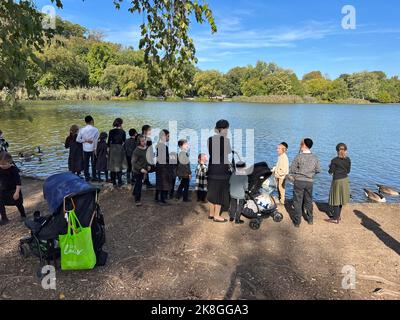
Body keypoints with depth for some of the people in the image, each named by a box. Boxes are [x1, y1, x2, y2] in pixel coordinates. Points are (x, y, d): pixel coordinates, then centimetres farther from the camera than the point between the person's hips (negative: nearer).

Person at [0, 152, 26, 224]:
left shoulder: (13, 169, -20)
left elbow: (18, 182, -19)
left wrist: (17, 192, -23)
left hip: (13, 191, -4)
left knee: (18, 204, 10)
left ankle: (23, 215, 32)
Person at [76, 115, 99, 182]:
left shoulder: (82, 130, -3)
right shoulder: (95, 130, -11)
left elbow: (78, 139, -4)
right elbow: (96, 140, -12)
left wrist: (85, 141, 0)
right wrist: (95, 149, -6)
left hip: (85, 149, 2)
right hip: (93, 149, -2)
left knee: (86, 163, 11)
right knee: (93, 163, 9)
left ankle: (87, 177, 15)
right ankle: (94, 177, 13)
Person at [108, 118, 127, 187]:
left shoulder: (111, 131, -3)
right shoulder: (122, 131, -4)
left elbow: (109, 141, 0)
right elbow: (124, 141, 3)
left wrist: (108, 149, 8)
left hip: (112, 149, 1)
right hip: (120, 148, -1)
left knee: (112, 165, 10)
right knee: (119, 165, 7)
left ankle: (114, 182, 14)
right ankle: (119, 182, 3)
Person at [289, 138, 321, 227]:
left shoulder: (299, 156, -13)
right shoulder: (315, 157, -1)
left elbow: (292, 170, -9)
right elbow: (318, 170, 7)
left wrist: (294, 176, 11)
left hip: (299, 181, -4)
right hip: (310, 182, 4)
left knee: (298, 201, 4)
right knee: (309, 201, 18)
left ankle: (297, 222, 8)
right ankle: (310, 219, 29)